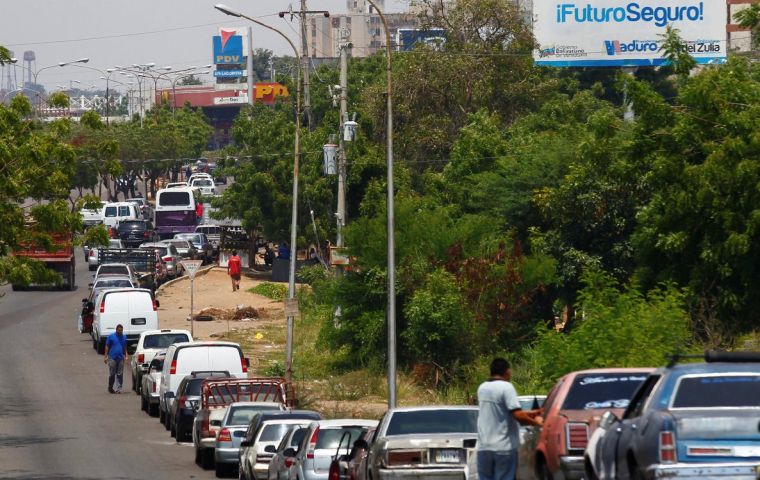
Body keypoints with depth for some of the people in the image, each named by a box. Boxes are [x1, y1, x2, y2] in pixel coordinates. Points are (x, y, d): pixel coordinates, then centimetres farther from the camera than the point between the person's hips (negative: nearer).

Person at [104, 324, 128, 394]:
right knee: (112, 374, 0)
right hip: (112, 358, -3)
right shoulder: (111, 337, 0)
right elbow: (107, 347, 2)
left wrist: (126, 355, 8)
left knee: (120, 374, 0)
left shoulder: (124, 337, 10)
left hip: (121, 358, 3)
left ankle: (118, 388, 3)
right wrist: (106, 357, -3)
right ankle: (110, 388, 12)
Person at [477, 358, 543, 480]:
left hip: (484, 447, 6)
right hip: (504, 447, -6)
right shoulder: (506, 387, -12)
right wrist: (536, 422, -2)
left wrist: (529, 413, 21)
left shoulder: (482, 388, 11)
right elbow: (517, 415, -20)